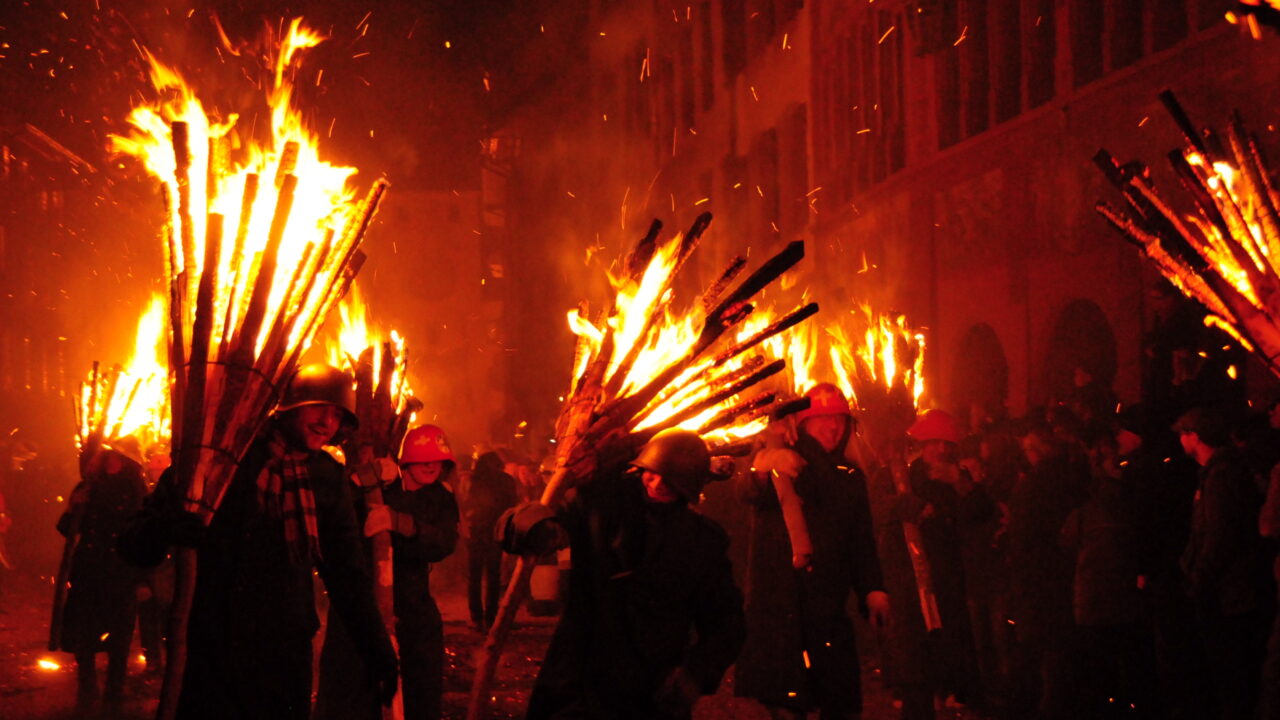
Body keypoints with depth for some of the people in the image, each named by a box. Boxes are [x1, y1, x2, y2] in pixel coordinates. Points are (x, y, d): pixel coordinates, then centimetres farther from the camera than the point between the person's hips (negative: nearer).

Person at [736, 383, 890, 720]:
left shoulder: (850, 477, 15)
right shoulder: (783, 464, 1)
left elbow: (862, 541, 17)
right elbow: (751, 493, -22)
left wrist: (873, 588, 0)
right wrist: (763, 467, -45)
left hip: (829, 610, 4)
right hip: (778, 608, -4)